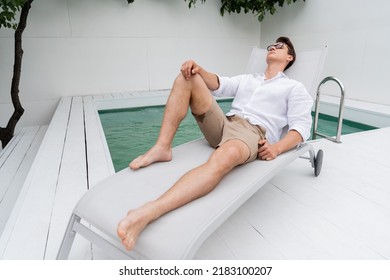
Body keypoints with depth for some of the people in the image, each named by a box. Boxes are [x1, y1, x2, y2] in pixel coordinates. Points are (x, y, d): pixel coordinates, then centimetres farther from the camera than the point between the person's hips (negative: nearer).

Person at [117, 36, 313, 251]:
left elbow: (301, 126, 3)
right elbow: (219, 85, 15)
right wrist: (198, 70, -7)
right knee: (187, 77, -8)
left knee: (224, 157, -43)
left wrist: (277, 148, -18)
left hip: (252, 133, -5)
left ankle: (148, 213, -59)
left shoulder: (294, 88, 18)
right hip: (224, 124, 5)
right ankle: (162, 148, -21)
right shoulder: (247, 79, 34)